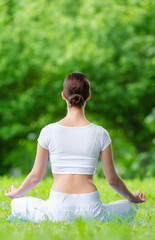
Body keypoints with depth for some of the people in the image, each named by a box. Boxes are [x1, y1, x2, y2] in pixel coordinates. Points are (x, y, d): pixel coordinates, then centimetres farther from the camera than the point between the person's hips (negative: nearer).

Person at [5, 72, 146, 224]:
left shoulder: (48, 132, -2)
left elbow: (36, 176, 6)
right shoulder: (100, 133, -2)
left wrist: (16, 193, 27)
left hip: (58, 210, 0)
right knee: (131, 207, 28)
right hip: (90, 211, 0)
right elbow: (112, 180, 5)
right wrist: (133, 198, 25)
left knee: (17, 204, 29)